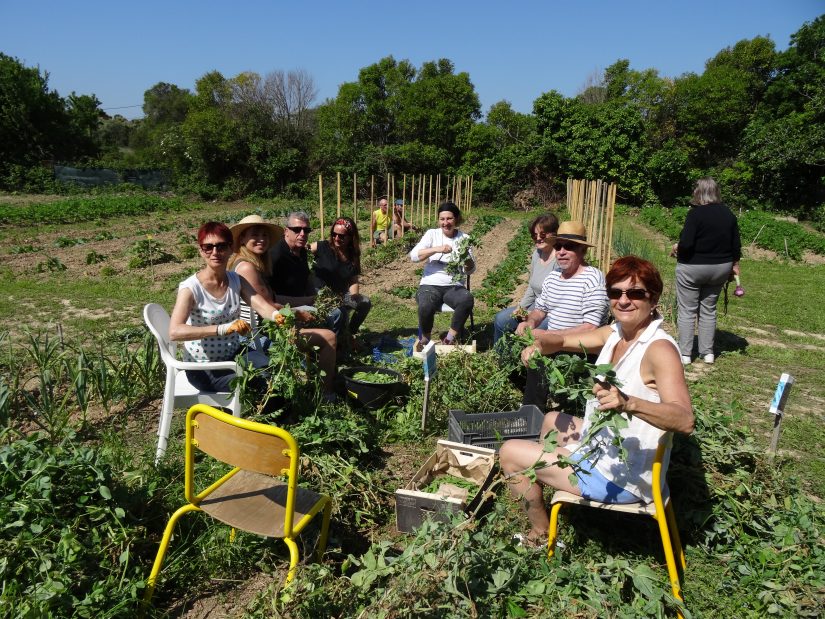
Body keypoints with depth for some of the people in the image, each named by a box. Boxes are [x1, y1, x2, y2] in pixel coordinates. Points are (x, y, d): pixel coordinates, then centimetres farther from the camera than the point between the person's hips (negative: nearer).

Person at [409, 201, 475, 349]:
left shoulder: (464, 238, 6)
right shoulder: (432, 234, 3)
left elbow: (470, 270, 1)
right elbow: (413, 255, -10)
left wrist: (467, 258, -22)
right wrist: (437, 249, -24)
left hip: (454, 286, 1)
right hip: (431, 284, -1)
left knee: (468, 300, -32)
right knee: (426, 306, -33)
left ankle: (450, 339, -14)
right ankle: (424, 338, -4)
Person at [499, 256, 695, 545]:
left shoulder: (659, 349, -25)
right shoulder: (615, 333, -1)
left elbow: (685, 420, -36)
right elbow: (559, 340, 8)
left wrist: (628, 403, -53)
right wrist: (538, 345, -15)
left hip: (620, 477, -8)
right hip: (603, 444, 8)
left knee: (509, 453, -1)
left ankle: (541, 534, 22)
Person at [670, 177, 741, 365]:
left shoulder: (696, 213, -16)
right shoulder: (728, 213, 3)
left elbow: (686, 244, -23)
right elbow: (736, 244, 6)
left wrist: (676, 248, -3)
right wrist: (735, 265, 17)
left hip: (692, 267, -6)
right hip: (720, 268, 6)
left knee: (687, 310, 3)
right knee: (709, 310, 16)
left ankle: (684, 354, 7)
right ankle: (708, 353, 20)